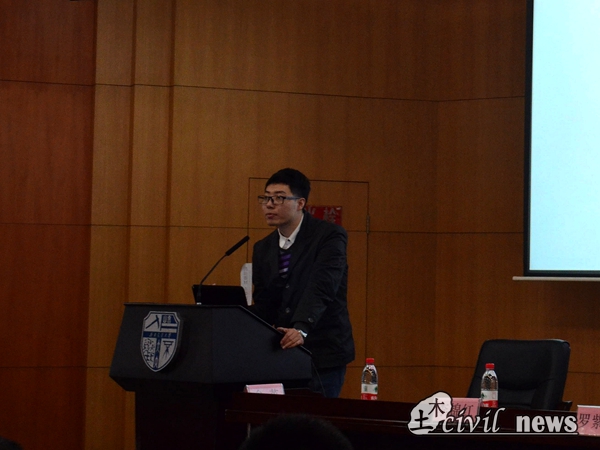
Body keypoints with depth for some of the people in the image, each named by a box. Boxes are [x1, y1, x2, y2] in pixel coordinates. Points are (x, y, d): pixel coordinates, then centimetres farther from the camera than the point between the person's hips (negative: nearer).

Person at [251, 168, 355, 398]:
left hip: (322, 354, -5)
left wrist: (301, 329, -36)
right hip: (280, 353, 5)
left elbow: (321, 288, -21)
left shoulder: (330, 236, -7)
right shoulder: (263, 249, 11)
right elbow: (263, 305, 10)